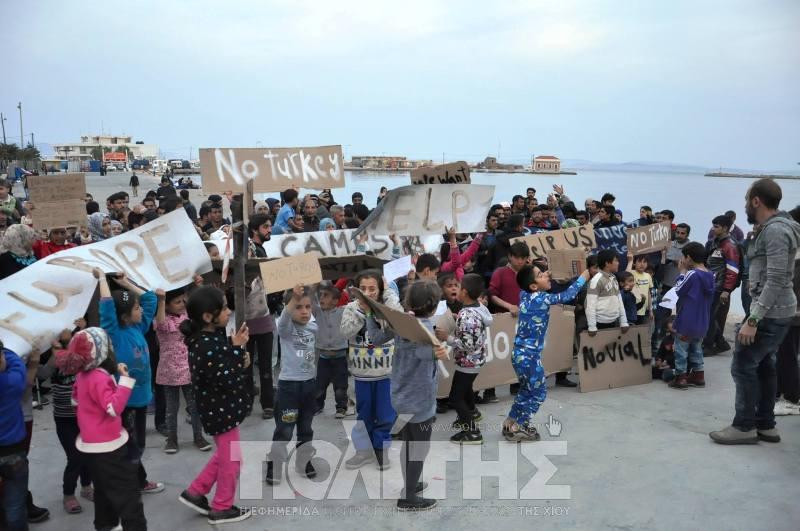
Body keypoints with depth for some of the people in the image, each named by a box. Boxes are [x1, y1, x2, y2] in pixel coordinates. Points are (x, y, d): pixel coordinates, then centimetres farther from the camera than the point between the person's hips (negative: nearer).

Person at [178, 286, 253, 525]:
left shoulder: (212, 336, 0)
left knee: (224, 454, 25)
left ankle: (196, 492, 32)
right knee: (232, 458, 8)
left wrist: (241, 361, -4)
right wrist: (237, 348, -25)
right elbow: (225, 379, -28)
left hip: (221, 407, 9)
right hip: (220, 409, -9)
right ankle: (222, 508, 24)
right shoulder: (205, 346, -29)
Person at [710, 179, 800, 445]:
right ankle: (765, 425, 21)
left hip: (770, 313, -10)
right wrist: (756, 315, 22)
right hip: (775, 311, 10)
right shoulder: (774, 228, 13)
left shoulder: (775, 230, -19)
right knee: (764, 366, 14)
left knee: (743, 365, -4)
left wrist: (752, 320, -25)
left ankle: (744, 427, 4)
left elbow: (776, 281, -25)